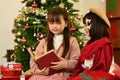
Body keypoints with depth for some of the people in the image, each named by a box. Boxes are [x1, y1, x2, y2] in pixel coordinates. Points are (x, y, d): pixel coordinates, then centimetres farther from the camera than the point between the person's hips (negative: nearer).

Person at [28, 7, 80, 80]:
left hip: (62, 73, -3)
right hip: (45, 73, 3)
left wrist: (66, 64, -19)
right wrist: (36, 70, -8)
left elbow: (76, 62, 2)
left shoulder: (72, 41, 9)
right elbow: (34, 60, 14)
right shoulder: (44, 42, 18)